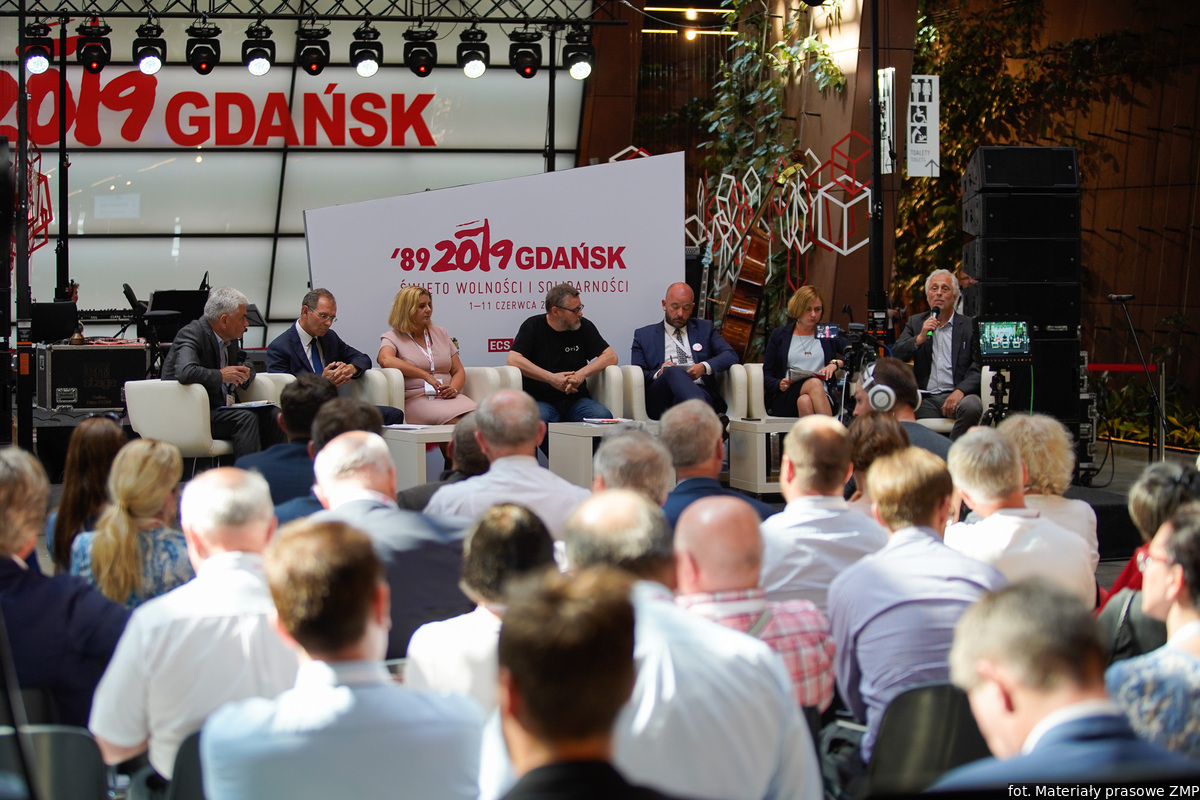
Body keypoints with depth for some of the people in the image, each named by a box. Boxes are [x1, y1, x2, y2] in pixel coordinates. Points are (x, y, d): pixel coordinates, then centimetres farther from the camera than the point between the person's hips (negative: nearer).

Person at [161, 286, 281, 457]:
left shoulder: (230, 339, 10)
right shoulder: (192, 333, -15)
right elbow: (185, 372, -32)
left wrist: (245, 373, 0)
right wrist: (221, 375, -18)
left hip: (220, 408, 8)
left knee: (270, 414, -10)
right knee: (247, 418, -28)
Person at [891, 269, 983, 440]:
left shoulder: (970, 325, 10)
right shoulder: (915, 322, 18)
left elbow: (978, 367, 0)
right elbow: (896, 356, 7)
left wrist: (960, 391, -17)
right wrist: (920, 338, -8)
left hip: (956, 395, -1)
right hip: (926, 399, 1)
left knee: (971, 406, -35)